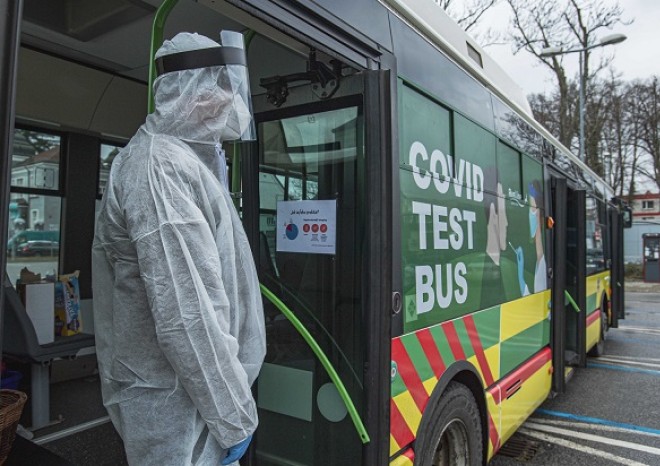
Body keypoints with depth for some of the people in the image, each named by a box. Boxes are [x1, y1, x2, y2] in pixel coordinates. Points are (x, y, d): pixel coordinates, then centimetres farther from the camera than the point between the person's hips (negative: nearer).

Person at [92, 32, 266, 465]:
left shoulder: (189, 159, 12)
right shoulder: (160, 165, -21)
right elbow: (184, 314, -27)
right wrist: (233, 416, -18)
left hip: (195, 388, 9)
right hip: (177, 404, -9)